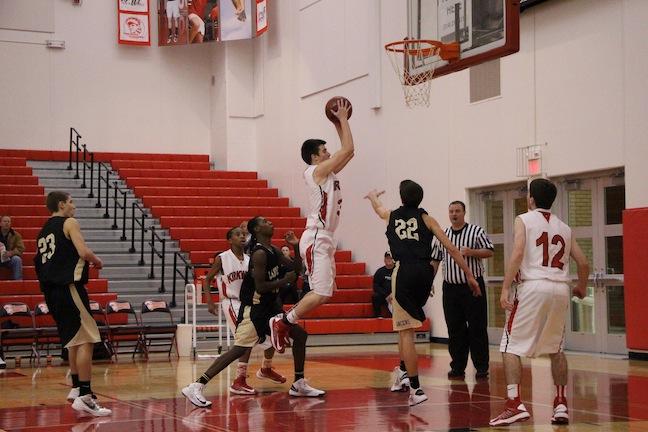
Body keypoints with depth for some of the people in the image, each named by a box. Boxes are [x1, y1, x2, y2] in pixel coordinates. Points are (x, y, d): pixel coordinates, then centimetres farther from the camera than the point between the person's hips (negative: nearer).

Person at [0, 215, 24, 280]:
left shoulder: (16, 235, 1)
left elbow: (21, 248, -5)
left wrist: (11, 253, -26)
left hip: (10, 259, -1)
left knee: (17, 259, -33)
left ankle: (18, 280, -27)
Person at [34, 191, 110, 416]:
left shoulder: (43, 231, 20)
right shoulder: (69, 223, -5)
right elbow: (84, 252, -18)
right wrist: (97, 261, 3)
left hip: (50, 291, 9)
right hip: (69, 287, -9)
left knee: (74, 340, 21)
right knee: (85, 341, -8)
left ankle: (76, 388, 27)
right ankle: (84, 396, -13)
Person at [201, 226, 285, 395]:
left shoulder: (250, 259, 7)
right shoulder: (222, 258, -7)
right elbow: (207, 280, -1)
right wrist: (210, 301, -12)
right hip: (232, 303, -6)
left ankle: (266, 369, 36)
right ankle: (239, 381, -18)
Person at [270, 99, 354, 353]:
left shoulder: (326, 172, 17)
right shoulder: (317, 170, -9)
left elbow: (348, 152, 25)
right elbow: (347, 150, -12)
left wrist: (339, 124, 21)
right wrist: (343, 119, -3)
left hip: (324, 239, 10)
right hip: (316, 239, -10)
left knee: (325, 292, 11)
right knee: (321, 293, -15)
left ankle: (284, 323, 13)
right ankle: (282, 323, -7)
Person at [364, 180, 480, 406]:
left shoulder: (391, 216, 16)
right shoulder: (426, 218, 13)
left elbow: (377, 206, 42)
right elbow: (451, 248, 5)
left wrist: (373, 196, 65)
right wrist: (469, 274, 8)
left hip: (404, 271, -2)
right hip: (424, 272, 2)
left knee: (406, 331, -4)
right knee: (404, 323, 26)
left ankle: (416, 388, -8)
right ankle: (403, 371, 23)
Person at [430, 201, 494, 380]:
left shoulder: (477, 231, 0)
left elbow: (490, 252, -4)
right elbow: (435, 260, 15)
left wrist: (471, 252, -20)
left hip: (473, 286, -4)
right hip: (451, 287, 4)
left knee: (477, 329, -2)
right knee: (454, 330, 5)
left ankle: (481, 367, 5)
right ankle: (458, 367, 13)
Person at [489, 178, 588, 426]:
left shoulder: (524, 220, 5)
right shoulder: (564, 228, 19)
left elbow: (517, 254, -11)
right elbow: (583, 263, 16)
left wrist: (505, 289, -14)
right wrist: (581, 288, 35)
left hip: (533, 286, -5)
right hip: (561, 289, 5)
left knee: (511, 347, 1)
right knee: (556, 349, 20)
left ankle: (515, 404, -10)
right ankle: (561, 405, 17)